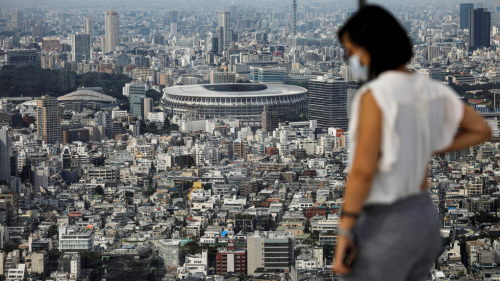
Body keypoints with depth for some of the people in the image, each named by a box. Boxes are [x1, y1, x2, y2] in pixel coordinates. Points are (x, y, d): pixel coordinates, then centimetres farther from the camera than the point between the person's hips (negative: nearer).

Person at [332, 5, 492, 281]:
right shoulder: (429, 90, 3)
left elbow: (363, 170, -22)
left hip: (385, 226, -8)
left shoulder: (376, 95, -18)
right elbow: (481, 130, 14)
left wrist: (344, 230, -16)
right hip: (423, 214, 8)